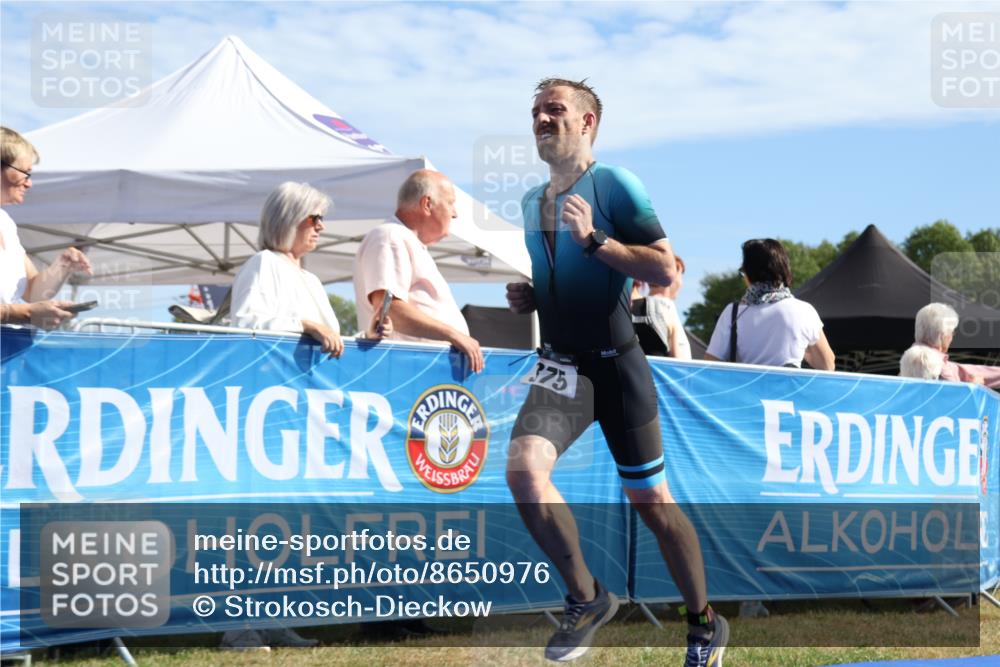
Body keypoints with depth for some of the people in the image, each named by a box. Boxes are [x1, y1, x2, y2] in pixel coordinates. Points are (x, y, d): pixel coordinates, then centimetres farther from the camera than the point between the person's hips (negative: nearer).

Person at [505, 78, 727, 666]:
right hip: (561, 366, 5)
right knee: (524, 468, -22)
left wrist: (594, 239, -22)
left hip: (617, 366, -5)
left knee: (651, 500, 5)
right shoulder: (532, 201, 14)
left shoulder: (614, 183, -7)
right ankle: (587, 597, -3)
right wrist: (526, 296, 7)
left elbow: (666, 270, -14)